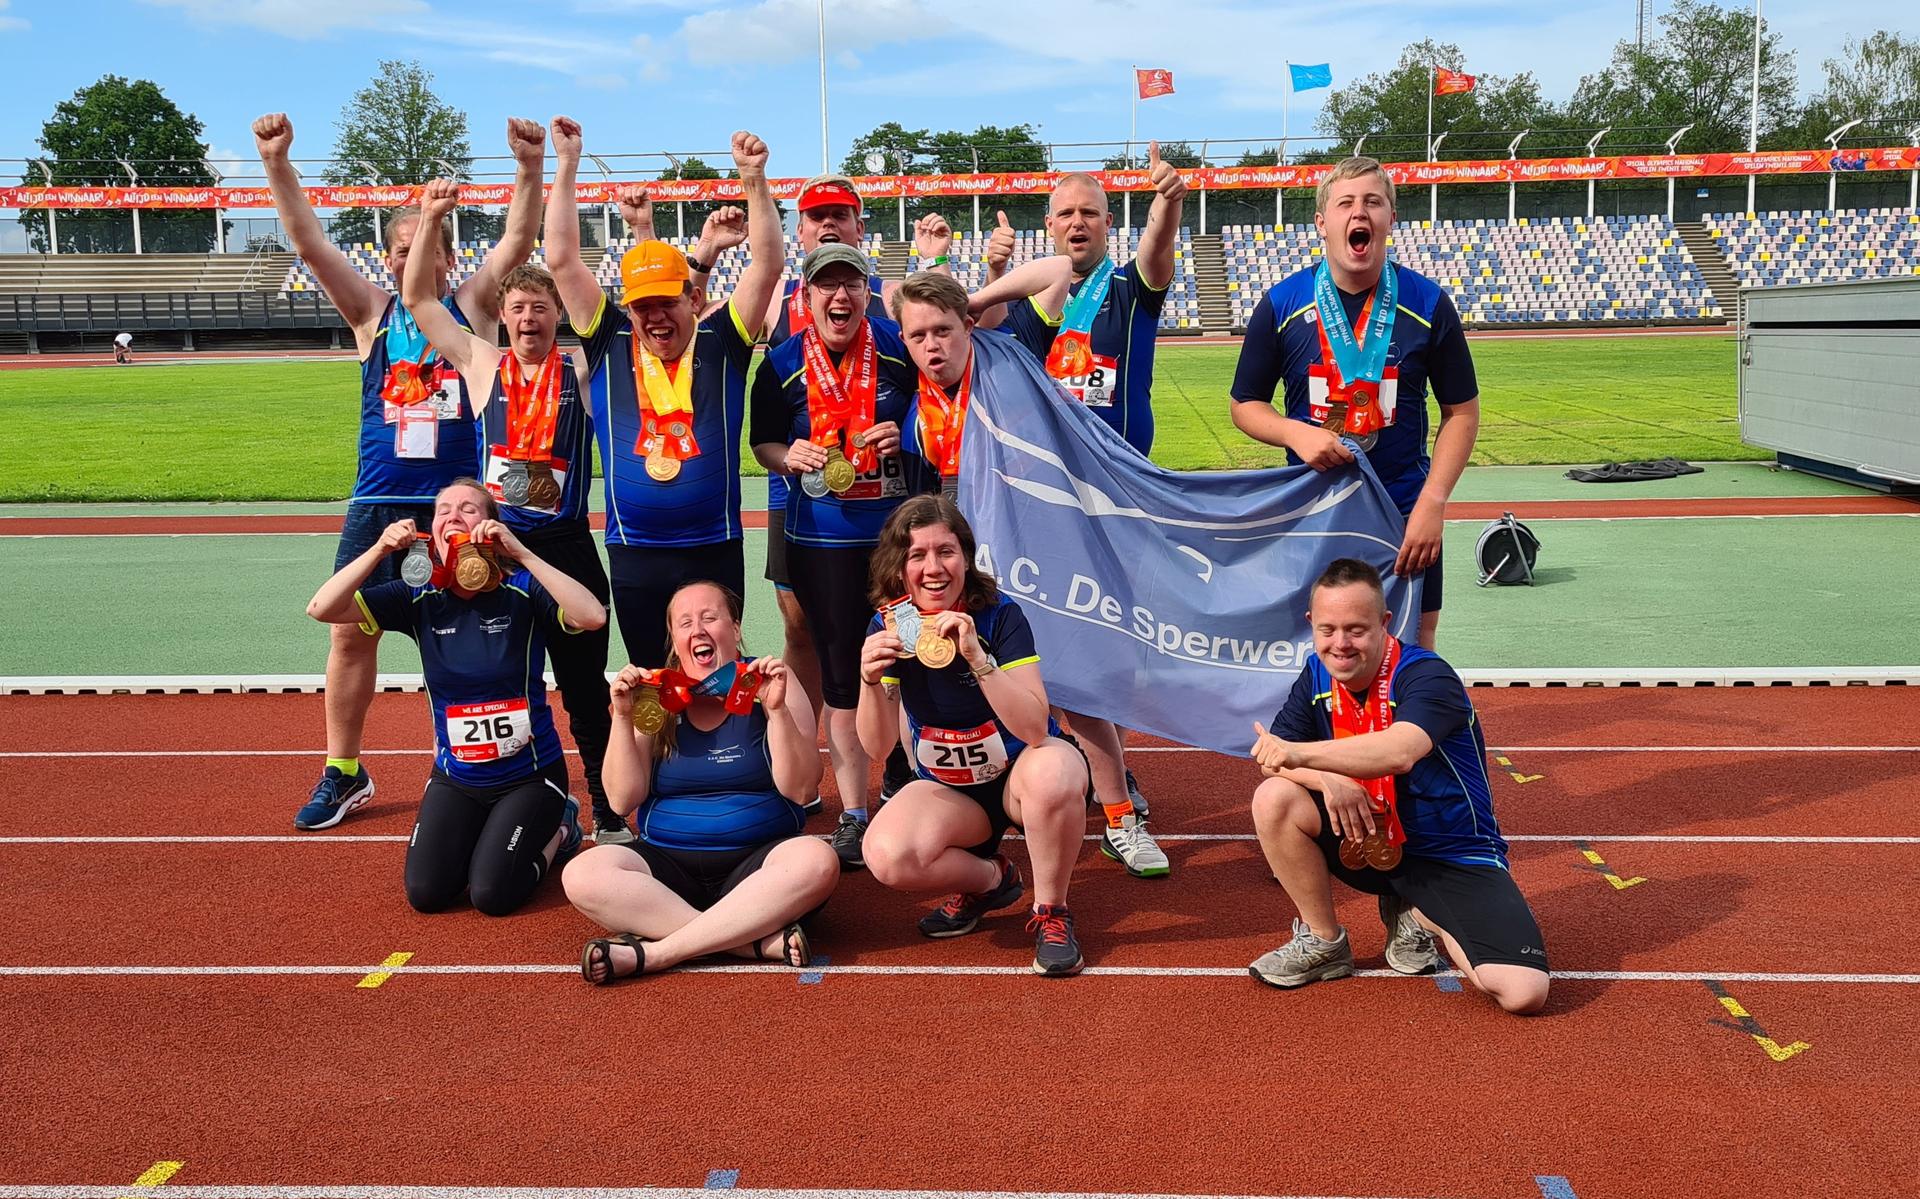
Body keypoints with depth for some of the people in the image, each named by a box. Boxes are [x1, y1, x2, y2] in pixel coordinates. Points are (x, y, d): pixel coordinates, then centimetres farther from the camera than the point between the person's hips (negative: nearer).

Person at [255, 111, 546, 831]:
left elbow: (517, 242, -9)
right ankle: (343, 773, 18)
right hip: (378, 499, 2)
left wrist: (531, 170, -24)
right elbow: (310, 243, -2)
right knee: (351, 629, 4)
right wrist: (277, 164, -15)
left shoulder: (471, 305, 5)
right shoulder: (372, 311, 7)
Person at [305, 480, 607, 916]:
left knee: (492, 895, -15)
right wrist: (379, 550, -24)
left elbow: (593, 617, -34)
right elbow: (322, 609, -11)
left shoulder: (521, 590, -15)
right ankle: (481, 835, 23)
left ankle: (557, 830, 15)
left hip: (528, 774, -4)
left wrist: (521, 553, -36)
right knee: (425, 892, -9)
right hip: (455, 777, 4)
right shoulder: (420, 597, -5)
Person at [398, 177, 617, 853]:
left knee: (584, 684, 6)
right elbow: (417, 298, 4)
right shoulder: (481, 366, 4)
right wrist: (431, 219, -3)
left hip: (567, 547, -1)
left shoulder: (581, 372, 1)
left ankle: (609, 805, 16)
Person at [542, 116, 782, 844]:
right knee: (650, 683, 12)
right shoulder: (610, 343, 2)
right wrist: (566, 168, -2)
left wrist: (754, 180, -18)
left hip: (714, 548, -1)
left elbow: (768, 263, -9)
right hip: (635, 553, 1)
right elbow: (562, 260, 0)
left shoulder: (721, 342, 0)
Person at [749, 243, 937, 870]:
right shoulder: (782, 364, 1)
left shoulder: (901, 347, -4)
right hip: (823, 540, 1)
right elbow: (762, 441, 11)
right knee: (841, 676, 7)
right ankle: (853, 815, 18)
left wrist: (905, 437, -15)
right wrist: (788, 456, -11)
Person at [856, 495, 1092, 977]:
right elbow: (877, 747, -14)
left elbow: (1034, 729, -30)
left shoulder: (1000, 616, -20)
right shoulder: (888, 626, -11)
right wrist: (871, 679, -33)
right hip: (948, 789, 3)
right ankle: (990, 879, 6)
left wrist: (976, 657, -41)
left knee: (1052, 772, -39)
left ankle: (1051, 912, -12)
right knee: (887, 856, -27)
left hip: (1020, 771, -2)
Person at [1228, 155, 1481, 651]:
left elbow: (1462, 412, 1)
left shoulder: (1427, 304, -3)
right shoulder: (1282, 304, -3)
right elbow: (1245, 404, 5)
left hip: (1406, 514, 0)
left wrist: (1432, 503, -10)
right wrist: (1296, 432, -16)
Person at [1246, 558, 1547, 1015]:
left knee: (1524, 991, -23)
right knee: (1274, 799, -22)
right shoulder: (1317, 676, -3)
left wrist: (1299, 753, -53)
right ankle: (1324, 943, -1)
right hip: (1366, 840, 4)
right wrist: (1328, 780, -30)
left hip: (1454, 858, -4)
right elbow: (1272, 756, -9)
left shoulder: (1427, 677, -23)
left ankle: (1414, 915, 7)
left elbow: (1399, 752, -43)